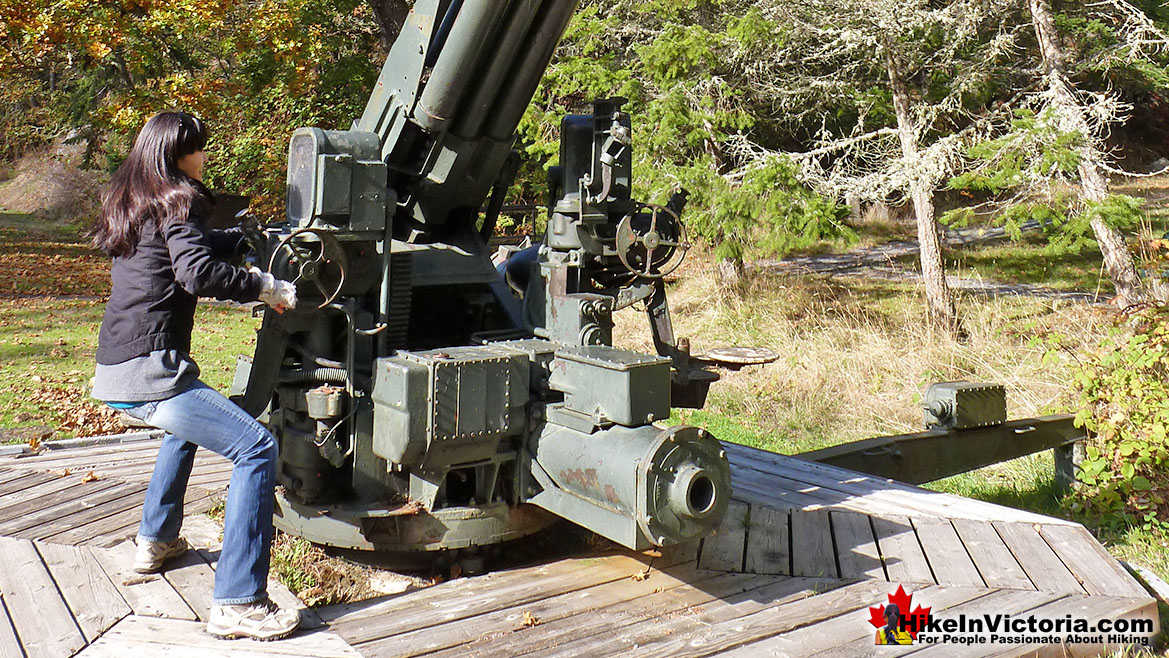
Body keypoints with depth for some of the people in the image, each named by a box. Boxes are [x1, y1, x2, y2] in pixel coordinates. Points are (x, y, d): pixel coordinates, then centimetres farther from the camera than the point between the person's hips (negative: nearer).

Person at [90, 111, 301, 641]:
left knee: (189, 423, 38)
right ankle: (236, 604, -20)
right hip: (147, 372, -10)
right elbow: (198, 273, -22)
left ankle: (155, 541, 45)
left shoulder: (130, 203, 20)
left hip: (111, 370, 10)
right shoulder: (176, 201, -6)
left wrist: (245, 236, 32)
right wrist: (263, 286, -13)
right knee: (255, 448, -15)